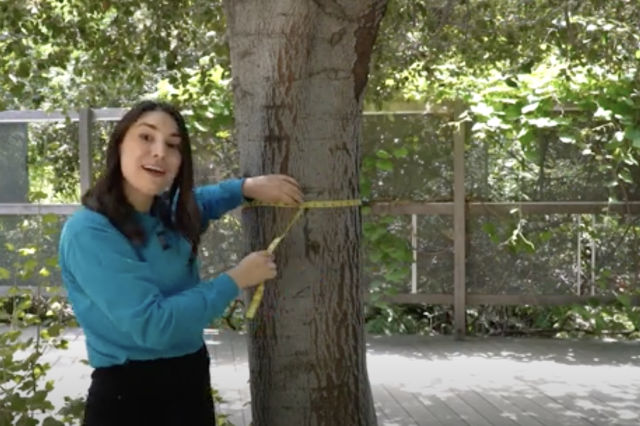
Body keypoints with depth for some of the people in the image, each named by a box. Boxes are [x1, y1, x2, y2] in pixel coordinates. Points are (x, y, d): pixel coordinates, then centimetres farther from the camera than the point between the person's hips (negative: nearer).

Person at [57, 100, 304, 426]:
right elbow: (152, 324, -25)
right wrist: (235, 280, -15)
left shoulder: (170, 213, 2)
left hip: (192, 380, 8)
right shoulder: (89, 233, -21)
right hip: (128, 394, -7)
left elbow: (200, 201, 26)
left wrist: (248, 187, 6)